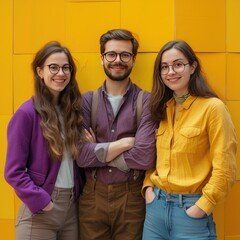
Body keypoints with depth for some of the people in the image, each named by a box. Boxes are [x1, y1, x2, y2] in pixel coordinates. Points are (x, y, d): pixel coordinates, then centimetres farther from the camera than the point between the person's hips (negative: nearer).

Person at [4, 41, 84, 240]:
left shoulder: (73, 109, 7)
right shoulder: (27, 113, -11)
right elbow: (14, 172, -11)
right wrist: (41, 202, -16)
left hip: (72, 206, 5)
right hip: (40, 209, -5)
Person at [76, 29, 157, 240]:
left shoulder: (146, 101, -6)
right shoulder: (87, 100, 1)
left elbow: (144, 157, -18)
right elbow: (81, 155, -10)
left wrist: (97, 152, -9)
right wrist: (126, 142, -14)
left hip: (132, 196, -2)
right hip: (93, 195, 2)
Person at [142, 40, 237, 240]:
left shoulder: (213, 107, -11)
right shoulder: (162, 108, 8)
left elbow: (224, 168, -13)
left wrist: (202, 207, -15)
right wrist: (148, 186, 1)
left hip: (190, 209, -5)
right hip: (156, 205, 6)